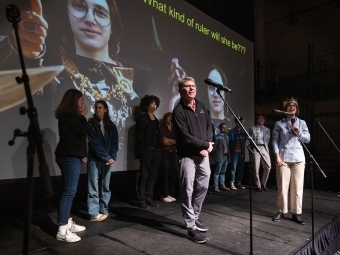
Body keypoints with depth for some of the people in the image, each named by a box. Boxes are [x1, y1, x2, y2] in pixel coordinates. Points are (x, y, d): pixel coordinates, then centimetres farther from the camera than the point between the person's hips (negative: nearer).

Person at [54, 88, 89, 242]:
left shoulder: (69, 115, 18)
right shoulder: (69, 115, -13)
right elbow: (82, 132, -17)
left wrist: (82, 154, 16)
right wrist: (83, 116, -5)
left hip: (71, 156, 10)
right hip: (69, 157, -10)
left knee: (69, 190, 12)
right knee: (69, 191, -11)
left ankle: (67, 222, 20)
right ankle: (62, 230, -8)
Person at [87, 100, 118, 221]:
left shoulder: (111, 126, 10)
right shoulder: (91, 124, -1)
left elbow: (114, 142, 4)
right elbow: (94, 143, -10)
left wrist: (112, 157, -12)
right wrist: (106, 157, -15)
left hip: (108, 159, 4)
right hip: (94, 159, -4)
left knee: (105, 186, 9)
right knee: (94, 187, -3)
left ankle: (104, 210, 19)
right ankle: (94, 214, 2)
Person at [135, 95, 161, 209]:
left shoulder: (156, 120, 18)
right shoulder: (142, 118, -1)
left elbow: (158, 136, 16)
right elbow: (139, 136, -8)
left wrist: (159, 150, 8)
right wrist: (143, 150, -15)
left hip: (156, 151, 7)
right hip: (146, 151, -6)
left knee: (153, 175, 8)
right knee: (144, 175, -4)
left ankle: (149, 198, 17)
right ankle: (141, 200, 4)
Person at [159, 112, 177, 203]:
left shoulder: (174, 129, 16)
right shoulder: (162, 128, 1)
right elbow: (163, 141, -8)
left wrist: (169, 140, -3)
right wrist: (173, 141, 2)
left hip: (173, 153, 5)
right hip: (165, 153, -5)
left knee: (173, 174, 1)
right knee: (166, 173, -7)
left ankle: (171, 194, 11)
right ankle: (165, 195, 0)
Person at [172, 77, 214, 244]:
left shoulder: (201, 106, 11)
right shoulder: (178, 111, -11)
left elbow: (209, 126, 13)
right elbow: (185, 137, -18)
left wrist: (207, 145, -3)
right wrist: (206, 144, -10)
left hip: (203, 154, 7)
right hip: (187, 156, -7)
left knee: (203, 187, 14)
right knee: (188, 191, -1)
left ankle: (194, 218, 32)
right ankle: (191, 227, 11)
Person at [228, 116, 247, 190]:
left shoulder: (243, 132, 11)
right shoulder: (232, 132, -3)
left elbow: (244, 141, 17)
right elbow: (229, 142, -6)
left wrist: (244, 150, 7)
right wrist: (230, 152, -10)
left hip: (242, 152, 5)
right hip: (234, 152, -5)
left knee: (241, 168, 8)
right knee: (234, 168, -5)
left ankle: (239, 183, 17)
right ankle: (232, 183, 0)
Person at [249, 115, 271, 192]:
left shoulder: (267, 129, 20)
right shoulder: (252, 128, 12)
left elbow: (267, 140, 16)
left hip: (264, 148, 3)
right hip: (256, 148, -3)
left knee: (268, 167, -7)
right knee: (256, 168, -5)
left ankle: (263, 184, 10)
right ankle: (258, 186, 5)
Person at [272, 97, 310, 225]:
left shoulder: (302, 123, 13)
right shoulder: (279, 123, 5)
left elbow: (308, 139, 10)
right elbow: (275, 141, 1)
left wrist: (298, 133, -9)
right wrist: (277, 157, -9)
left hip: (298, 158, 2)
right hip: (283, 158, -2)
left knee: (297, 187, 2)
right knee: (282, 186, -1)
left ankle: (296, 213, 10)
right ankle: (281, 211, 11)